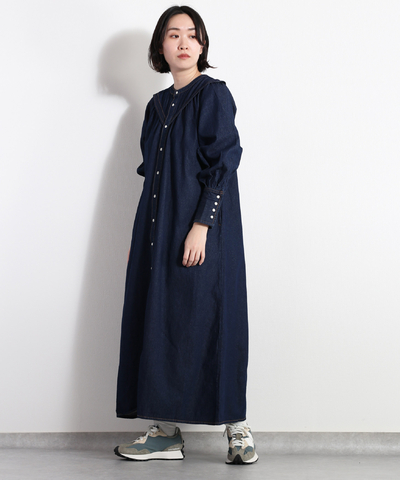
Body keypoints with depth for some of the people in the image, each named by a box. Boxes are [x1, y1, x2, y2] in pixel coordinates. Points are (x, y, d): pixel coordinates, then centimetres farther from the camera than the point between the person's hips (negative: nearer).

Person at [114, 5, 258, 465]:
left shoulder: (213, 94, -3)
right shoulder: (158, 104, 17)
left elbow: (223, 165, -12)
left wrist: (201, 225, -21)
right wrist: (139, 237, 15)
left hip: (199, 229, -7)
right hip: (157, 230, 7)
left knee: (206, 320, -7)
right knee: (158, 322, 5)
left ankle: (236, 428, 4)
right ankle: (165, 431, 12)